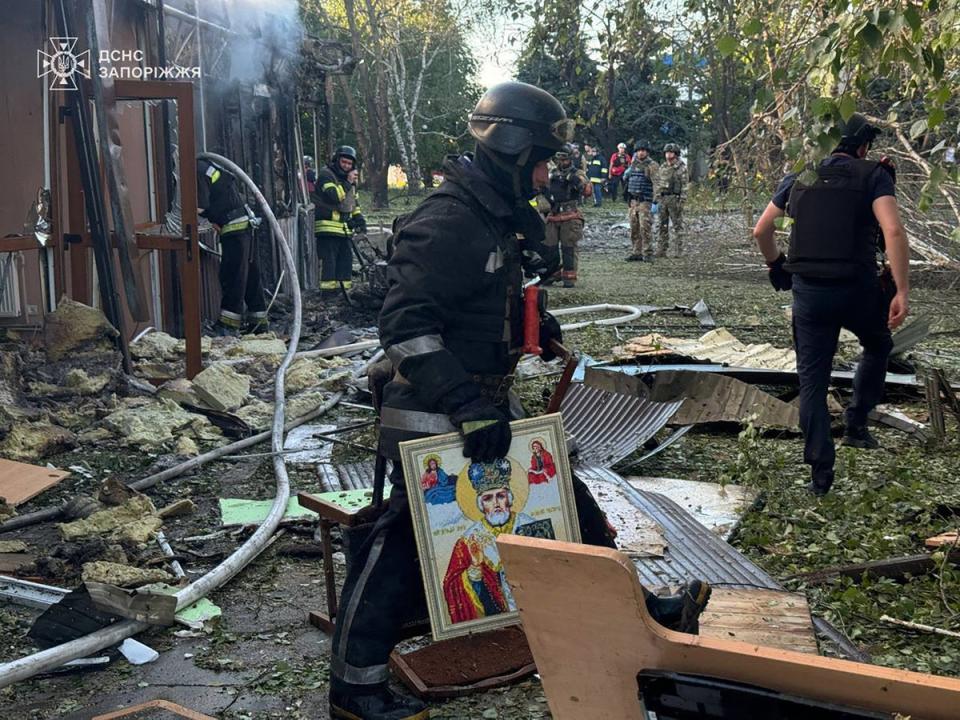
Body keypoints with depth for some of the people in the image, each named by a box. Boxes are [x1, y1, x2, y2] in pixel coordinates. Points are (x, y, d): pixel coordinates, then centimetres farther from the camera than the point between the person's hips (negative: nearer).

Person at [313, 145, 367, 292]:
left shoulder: (349, 178, 19)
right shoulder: (326, 175, -7)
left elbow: (354, 202, 28)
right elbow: (335, 196, -22)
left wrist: (359, 219, 18)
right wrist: (348, 182, -16)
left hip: (344, 229, 8)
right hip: (328, 228, -8)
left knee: (346, 260, 10)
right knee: (328, 260, -11)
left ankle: (344, 290, 16)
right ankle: (327, 291, -11)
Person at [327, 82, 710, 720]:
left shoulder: (499, 218, 12)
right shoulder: (449, 221, -19)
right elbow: (406, 324, -27)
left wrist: (533, 325, 12)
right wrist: (466, 405, -31)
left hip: (482, 409, 10)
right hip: (434, 419, -10)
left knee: (564, 500, 16)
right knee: (406, 543, -3)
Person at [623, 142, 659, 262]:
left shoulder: (651, 165, -9)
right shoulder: (634, 164, 13)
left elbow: (657, 183, -17)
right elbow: (626, 177, 30)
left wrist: (655, 202, -23)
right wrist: (627, 173, 9)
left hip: (645, 201, -7)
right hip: (633, 200, 7)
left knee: (645, 228, -11)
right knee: (634, 228, 9)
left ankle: (648, 254, -7)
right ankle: (637, 252, 17)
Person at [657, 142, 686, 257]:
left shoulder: (681, 168, -5)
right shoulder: (662, 168, 13)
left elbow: (684, 185, -9)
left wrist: (682, 201, -15)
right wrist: (657, 200, 10)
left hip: (675, 199, -6)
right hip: (663, 199, 6)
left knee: (677, 226, -2)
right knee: (663, 226, 7)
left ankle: (678, 251, 0)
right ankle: (661, 250, 11)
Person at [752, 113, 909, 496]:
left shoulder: (799, 177, 10)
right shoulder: (873, 175, -2)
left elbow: (761, 230, 14)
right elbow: (893, 230, -17)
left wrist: (776, 265, 30)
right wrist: (902, 291, -18)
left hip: (808, 291, 2)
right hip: (857, 290, -2)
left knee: (812, 379, 8)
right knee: (877, 347, 29)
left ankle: (820, 472, 6)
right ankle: (856, 424, 21)